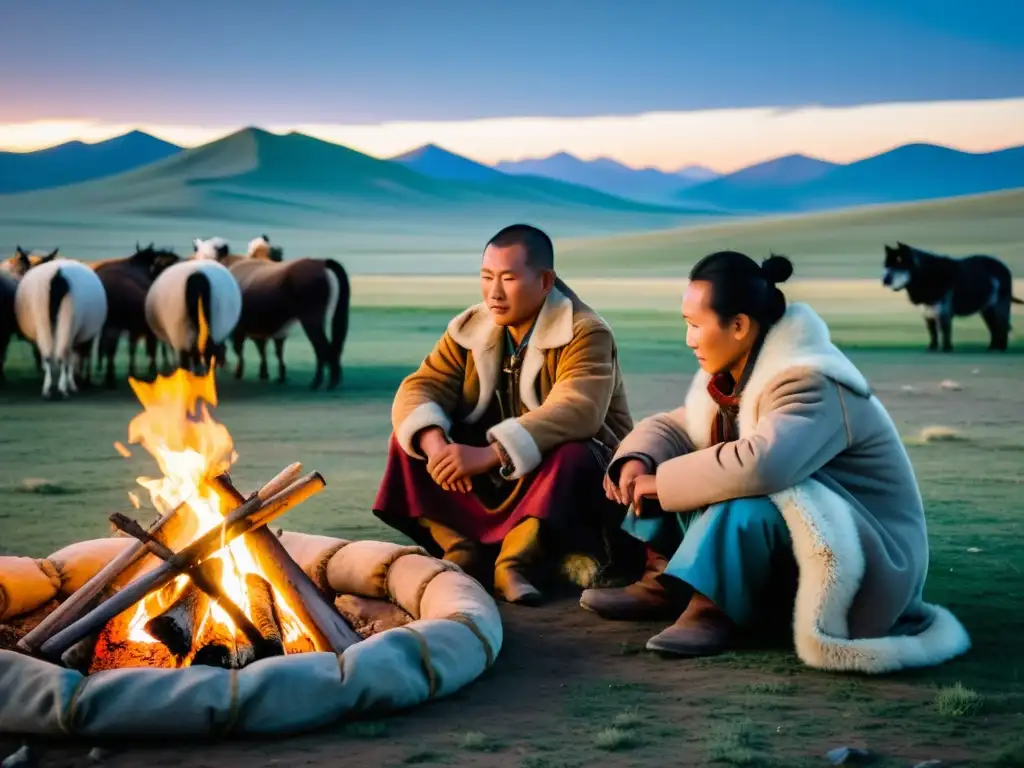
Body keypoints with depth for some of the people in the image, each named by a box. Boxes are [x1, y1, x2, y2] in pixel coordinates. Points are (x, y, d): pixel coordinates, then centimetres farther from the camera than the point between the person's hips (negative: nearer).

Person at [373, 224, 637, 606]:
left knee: (573, 457, -37)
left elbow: (575, 411, -34)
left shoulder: (586, 334, -17)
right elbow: (419, 389, -11)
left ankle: (516, 561, -39)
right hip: (487, 482, 5)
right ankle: (462, 550, -26)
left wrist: (490, 454, -45)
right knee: (408, 440, -14)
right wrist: (434, 442, -35)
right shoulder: (470, 329, -1)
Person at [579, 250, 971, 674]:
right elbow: (675, 427, 12)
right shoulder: (730, 375, 3)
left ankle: (718, 611, -23)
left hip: (862, 563, -9)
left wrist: (663, 483, -30)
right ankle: (666, 582, -6)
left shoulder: (810, 384, -26)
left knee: (747, 504, -38)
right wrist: (636, 462, -12)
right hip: (784, 547, 9)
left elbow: (757, 465, -43)